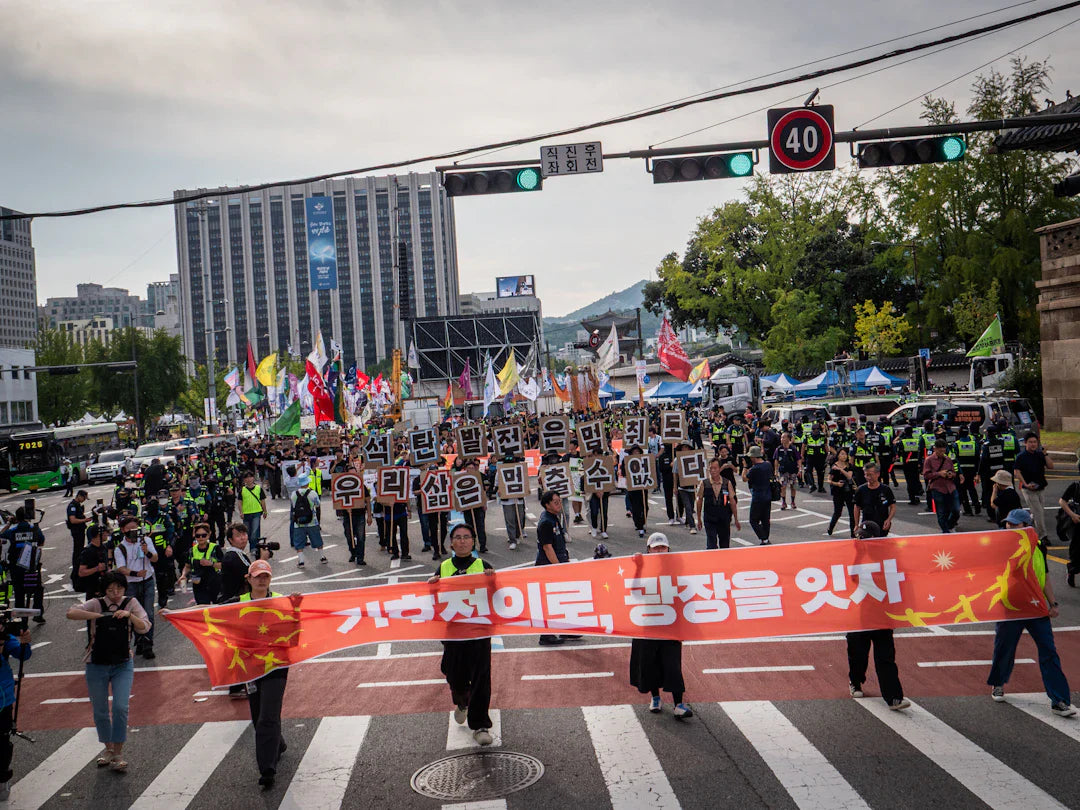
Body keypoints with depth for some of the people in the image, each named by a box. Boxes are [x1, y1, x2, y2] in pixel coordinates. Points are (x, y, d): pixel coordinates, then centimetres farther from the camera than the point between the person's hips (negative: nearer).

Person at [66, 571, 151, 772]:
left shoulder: (131, 603, -2)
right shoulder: (96, 604, -5)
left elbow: (145, 628, -8)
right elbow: (71, 613, -19)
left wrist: (130, 615, -24)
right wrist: (97, 615, -29)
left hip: (123, 665, -1)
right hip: (97, 665, 1)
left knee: (120, 708, -12)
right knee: (100, 711, 9)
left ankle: (118, 754, -1)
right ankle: (108, 748, 31)